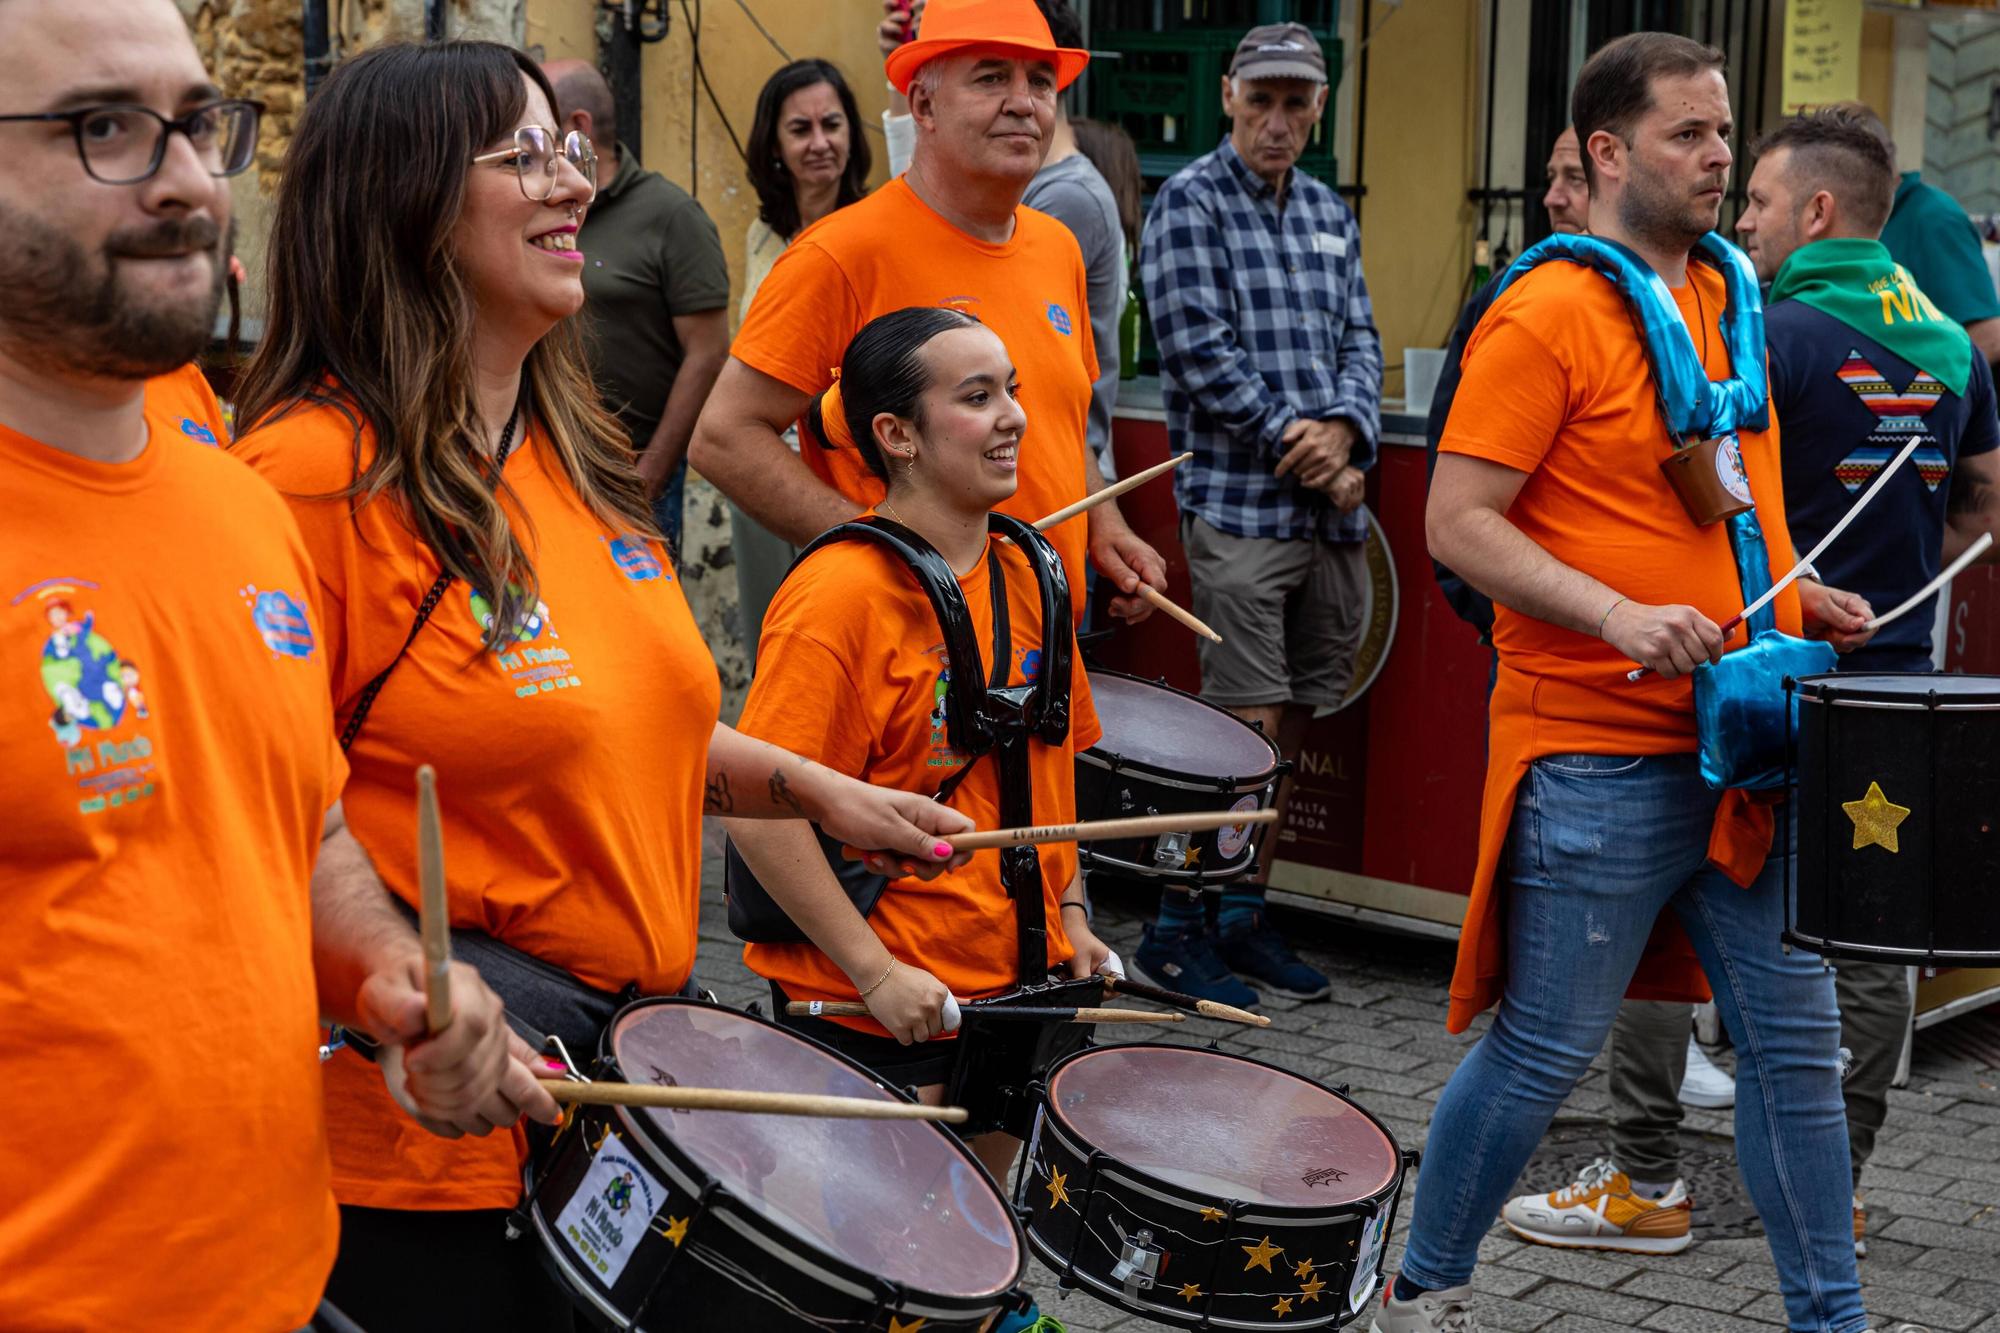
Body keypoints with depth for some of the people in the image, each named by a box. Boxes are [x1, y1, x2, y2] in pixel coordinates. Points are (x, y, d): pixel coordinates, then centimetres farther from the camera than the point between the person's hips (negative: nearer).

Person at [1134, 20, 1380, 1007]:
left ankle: (1245, 917, 20)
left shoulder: (1330, 213, 18)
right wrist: (1292, 434, -12)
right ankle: (1175, 933, 0)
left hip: (1331, 509, 7)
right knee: (1248, 724, -9)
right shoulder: (1190, 204, -3)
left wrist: (1346, 430, -6)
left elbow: (1359, 341, 13)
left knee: (1292, 721, 9)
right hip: (1239, 505, -7)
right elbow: (1200, 349, -11)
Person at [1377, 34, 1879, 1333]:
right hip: (1596, 755, -7)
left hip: (1739, 742, 7)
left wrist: (1795, 596, 10)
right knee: (1546, 1052, 3)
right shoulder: (1546, 315, -11)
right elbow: (1458, 520, -16)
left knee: (1796, 1040, 11)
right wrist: (1619, 615, -25)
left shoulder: (1726, 302, 14)